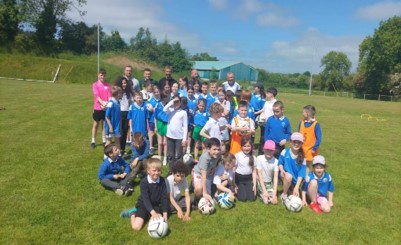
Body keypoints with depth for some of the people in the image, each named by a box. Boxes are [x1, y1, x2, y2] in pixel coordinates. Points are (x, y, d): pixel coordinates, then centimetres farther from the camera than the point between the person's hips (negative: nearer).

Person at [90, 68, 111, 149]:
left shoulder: (108, 85, 3)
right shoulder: (95, 85, -5)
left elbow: (109, 96, -4)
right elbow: (97, 95, -15)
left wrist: (108, 103, -23)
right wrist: (102, 103, -31)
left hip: (106, 108, 2)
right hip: (97, 108, -2)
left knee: (104, 124, 11)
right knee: (96, 124, 7)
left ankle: (104, 141, 20)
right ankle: (93, 141, 15)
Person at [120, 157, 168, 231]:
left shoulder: (162, 181, -10)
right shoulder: (144, 182, -20)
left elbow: (165, 197, -8)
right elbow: (145, 199, -28)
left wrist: (165, 213, -15)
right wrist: (152, 212, -40)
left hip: (156, 205, 4)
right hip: (143, 205, -4)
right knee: (136, 227, -19)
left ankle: (147, 215, 9)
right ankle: (132, 213, 12)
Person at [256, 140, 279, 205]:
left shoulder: (275, 161, -15)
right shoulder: (259, 158, -19)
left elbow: (276, 178, -14)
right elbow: (259, 175, -17)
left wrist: (274, 193, -21)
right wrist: (264, 190, -21)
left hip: (270, 183, 2)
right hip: (261, 182, -2)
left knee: (274, 201, -16)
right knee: (266, 201, -19)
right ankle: (261, 193, 11)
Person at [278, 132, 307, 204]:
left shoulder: (302, 158, -10)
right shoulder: (285, 152, -12)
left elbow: (301, 174, -13)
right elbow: (280, 163, 3)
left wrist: (296, 187, -21)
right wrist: (282, 170, -20)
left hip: (295, 180, 2)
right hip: (286, 177, -2)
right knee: (289, 176, -38)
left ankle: (291, 188, 27)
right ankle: (284, 194, -12)